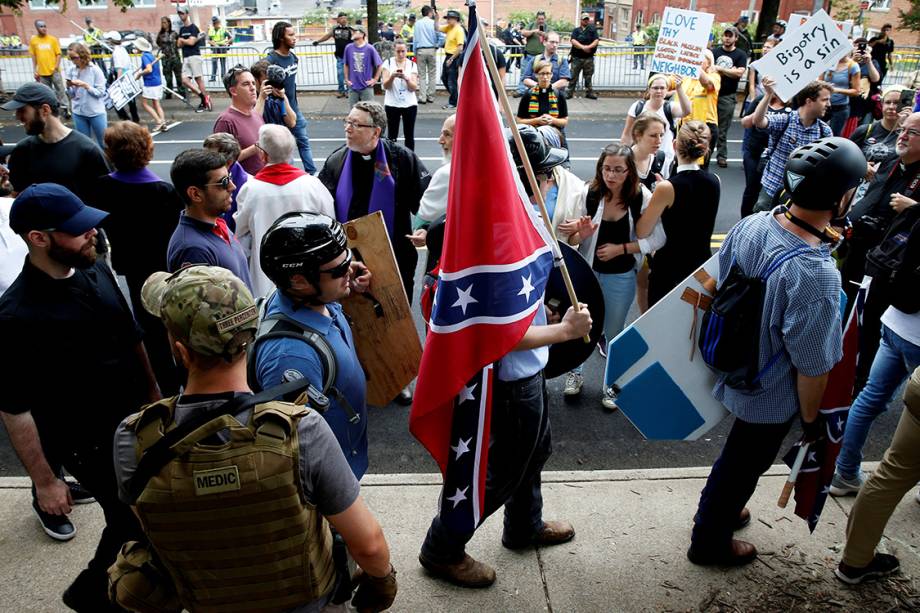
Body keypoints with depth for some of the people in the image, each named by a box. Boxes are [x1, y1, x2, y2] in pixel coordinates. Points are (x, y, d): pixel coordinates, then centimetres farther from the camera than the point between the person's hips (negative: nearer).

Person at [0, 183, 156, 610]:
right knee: (135, 526, 10)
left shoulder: (96, 269, -5)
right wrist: (45, 481, -12)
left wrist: (153, 392, 14)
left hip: (139, 421, 6)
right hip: (92, 446, -6)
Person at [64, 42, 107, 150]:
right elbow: (71, 95, 7)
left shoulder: (95, 70, -10)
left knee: (104, 143, 7)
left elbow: (100, 92, -12)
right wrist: (69, 87, -14)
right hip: (78, 113, 4)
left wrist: (85, 85, -23)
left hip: (96, 113, -4)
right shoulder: (71, 71, 2)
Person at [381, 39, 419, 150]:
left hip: (410, 104, 1)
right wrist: (392, 76, -25)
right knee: (392, 135, 1)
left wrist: (406, 78, -22)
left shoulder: (412, 65, 4)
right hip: (392, 104, -1)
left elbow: (414, 88, -4)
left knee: (409, 135, 5)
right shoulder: (388, 63, 0)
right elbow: (385, 86, -6)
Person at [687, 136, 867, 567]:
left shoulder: (751, 224, -16)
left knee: (737, 455, 30)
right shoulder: (816, 276, -36)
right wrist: (811, 419, -6)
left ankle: (719, 511, 56)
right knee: (743, 466, 19)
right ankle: (710, 543, 43)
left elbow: (717, 283, 1)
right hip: (773, 397, -6)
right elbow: (812, 367, -25)